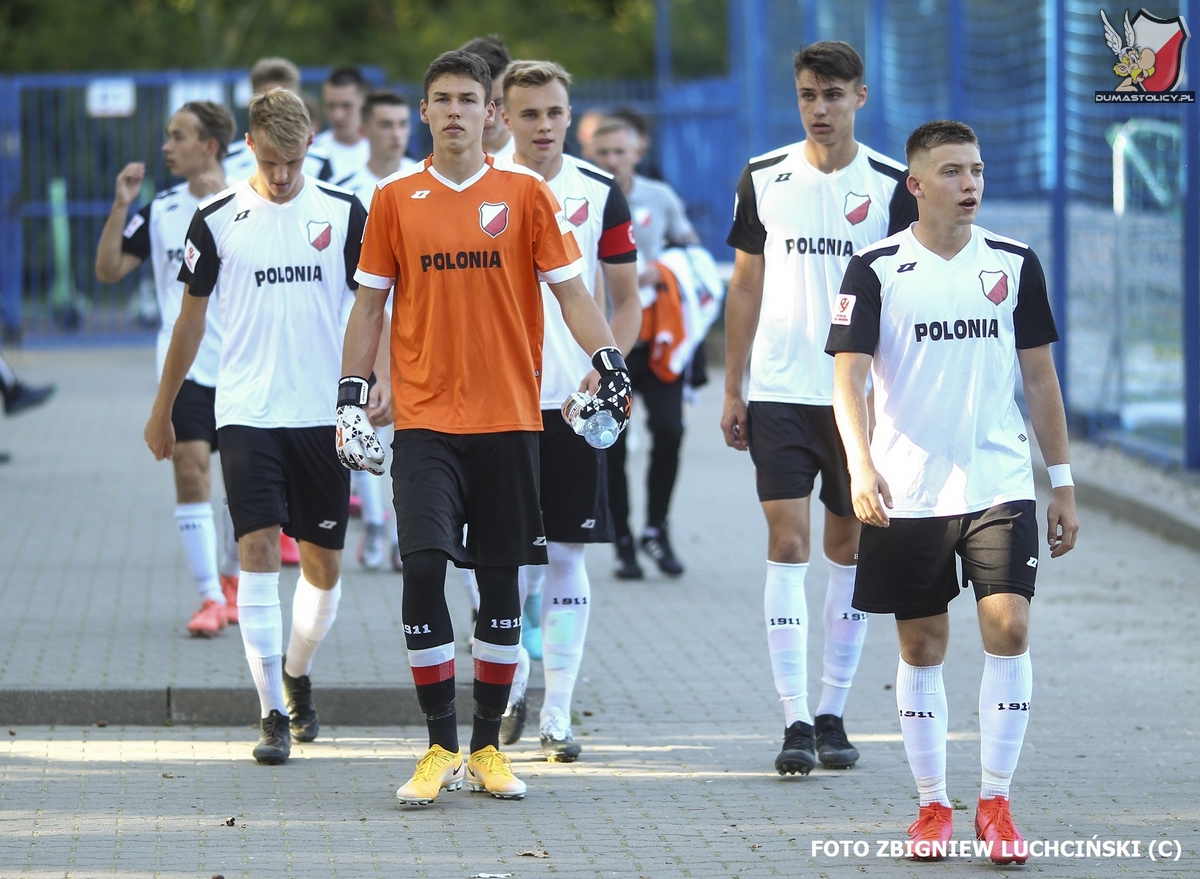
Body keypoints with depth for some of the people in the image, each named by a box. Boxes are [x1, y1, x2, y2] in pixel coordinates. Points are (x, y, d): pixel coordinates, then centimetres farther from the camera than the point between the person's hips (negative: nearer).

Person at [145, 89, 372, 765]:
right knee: (258, 551, -13)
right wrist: (162, 411, 13)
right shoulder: (218, 221, 1)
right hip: (247, 412, -1)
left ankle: (298, 677, 33)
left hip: (324, 412, 1)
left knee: (324, 563, 7)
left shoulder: (345, 214, 3)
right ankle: (274, 714, -11)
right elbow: (191, 319, 10)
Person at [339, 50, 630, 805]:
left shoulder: (525, 194, 2)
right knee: (423, 567, -13)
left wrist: (610, 365, -10)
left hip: (509, 421, 0)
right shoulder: (396, 200, 5)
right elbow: (371, 302, 10)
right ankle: (441, 749, -4)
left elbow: (569, 289, 3)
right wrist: (350, 397, 5)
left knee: (501, 581, 4)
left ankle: (487, 749, 15)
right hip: (424, 421, 0)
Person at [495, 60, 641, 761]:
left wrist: (603, 369, -8)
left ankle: (558, 716, 4)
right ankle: (511, 690, 22)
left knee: (566, 554, 0)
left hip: (575, 402, 0)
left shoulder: (600, 194, 3)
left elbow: (629, 300, 7)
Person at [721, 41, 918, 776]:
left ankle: (833, 715, 16)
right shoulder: (764, 180, 4)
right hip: (780, 392, 0)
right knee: (788, 545, -8)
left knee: (849, 548, 6)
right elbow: (746, 288, 10)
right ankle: (796, 722, -9)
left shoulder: (891, 186, 1)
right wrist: (733, 391, 7)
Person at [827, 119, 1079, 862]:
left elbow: (1040, 377, 12)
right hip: (909, 492, -1)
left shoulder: (1015, 264, 6)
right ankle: (933, 805, 17)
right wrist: (860, 465, -23)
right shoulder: (876, 271, -2)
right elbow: (848, 377, -7)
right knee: (922, 647, 5)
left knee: (1009, 630, -12)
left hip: (1000, 484, 1)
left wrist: (1063, 482, 10)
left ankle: (997, 803, -3)